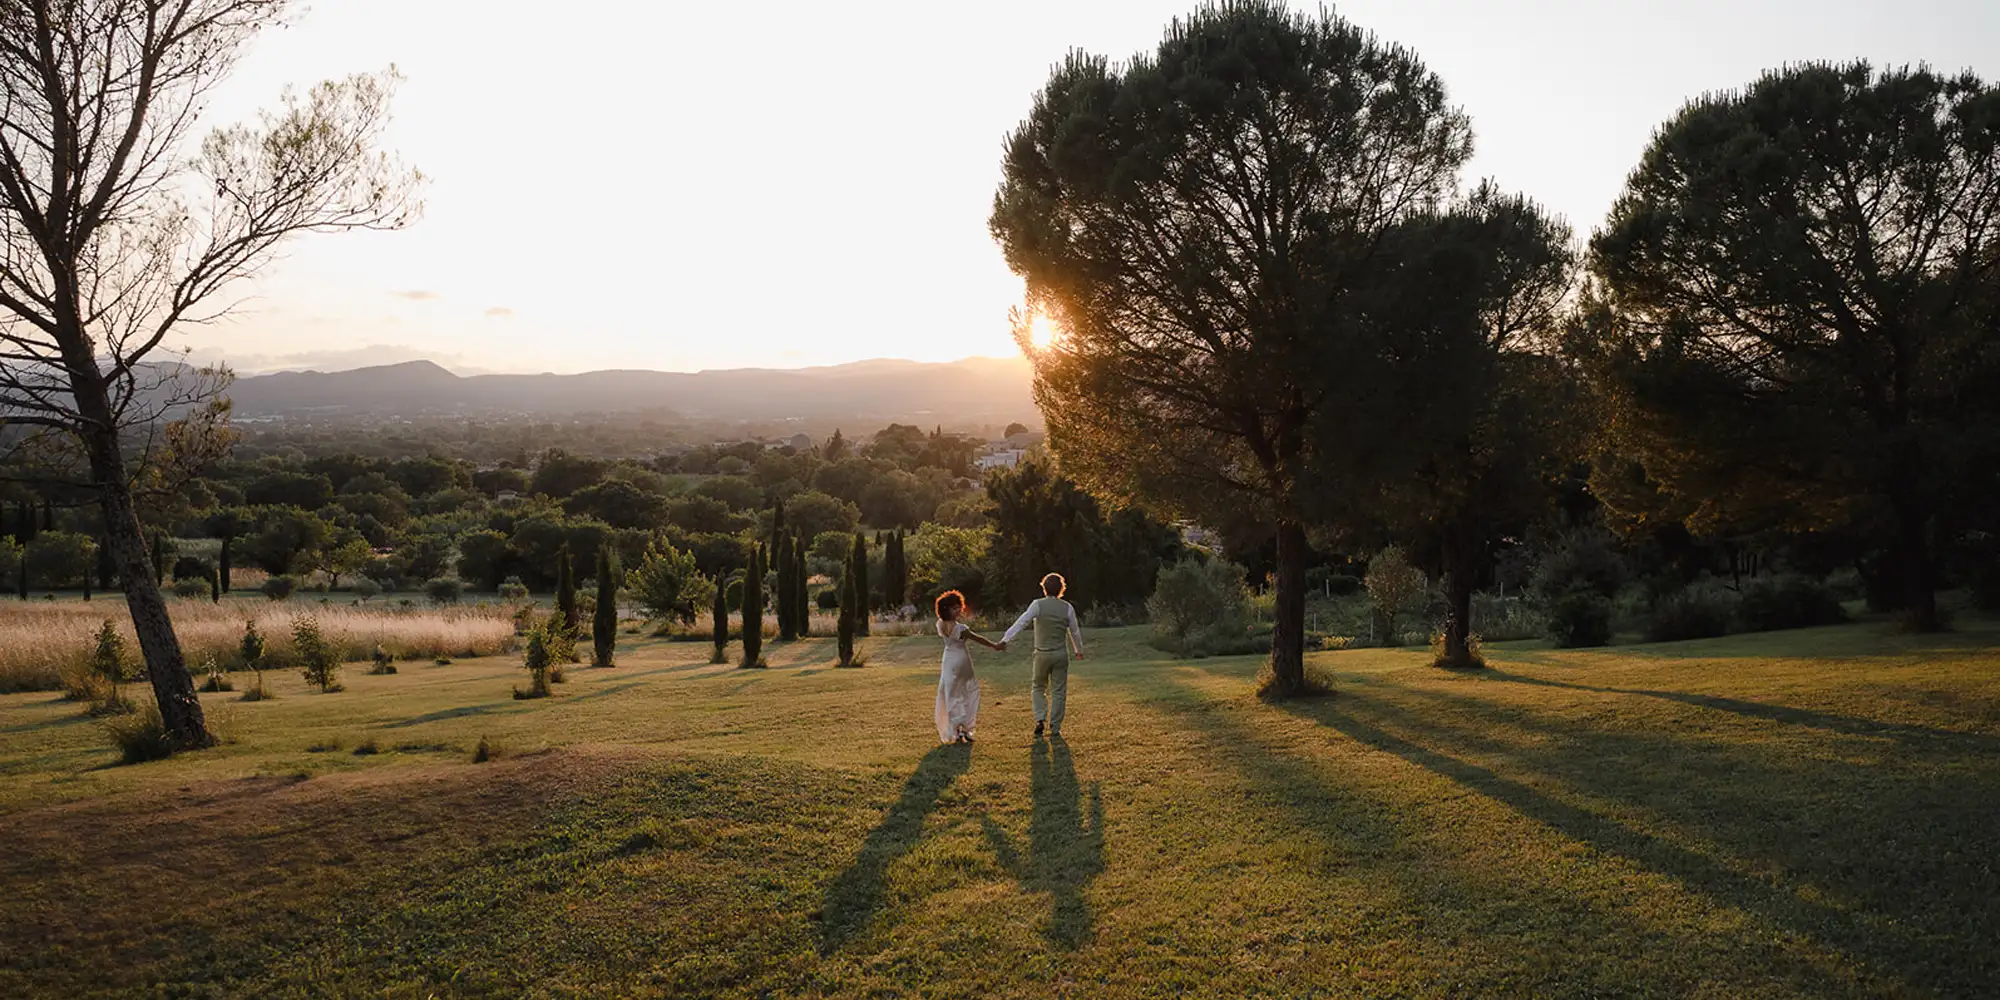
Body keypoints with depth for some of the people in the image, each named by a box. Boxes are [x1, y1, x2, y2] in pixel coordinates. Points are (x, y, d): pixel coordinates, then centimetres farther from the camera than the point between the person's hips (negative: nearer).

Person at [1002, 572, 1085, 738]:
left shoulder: (1038, 605, -8)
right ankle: (1055, 728, 7)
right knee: (1058, 692, 7)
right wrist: (1079, 650, 23)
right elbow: (1074, 631, 7)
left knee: (1039, 688, 17)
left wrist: (1005, 639, -22)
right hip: (1061, 654, 1)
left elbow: (1021, 623, -18)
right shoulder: (1067, 608, -2)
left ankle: (1040, 720, 1)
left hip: (1042, 654, -1)